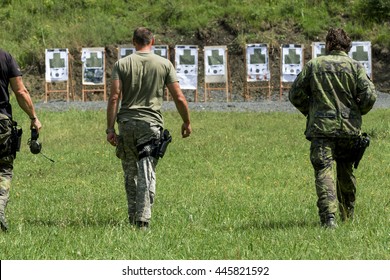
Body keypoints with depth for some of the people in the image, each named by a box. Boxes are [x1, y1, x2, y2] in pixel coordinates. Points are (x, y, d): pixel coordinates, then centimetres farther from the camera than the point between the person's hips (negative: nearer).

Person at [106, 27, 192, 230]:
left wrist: (110, 128, -5)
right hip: (151, 123, -2)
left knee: (130, 173, 14)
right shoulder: (164, 64, 2)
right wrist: (186, 122, 15)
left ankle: (133, 218, 22)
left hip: (126, 123, 2)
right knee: (147, 175, -5)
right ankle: (143, 220, -15)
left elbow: (114, 97, -5)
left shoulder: (122, 64, 3)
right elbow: (179, 97, 1)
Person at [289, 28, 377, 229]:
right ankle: (348, 215, 32)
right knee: (346, 171, 19)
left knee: (324, 171, -8)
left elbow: (295, 94, 6)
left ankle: (328, 216, -26)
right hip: (349, 127, 2)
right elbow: (369, 95, -7)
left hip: (321, 127, -2)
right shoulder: (355, 66, 2)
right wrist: (357, 113, 12)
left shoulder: (314, 65, 4)